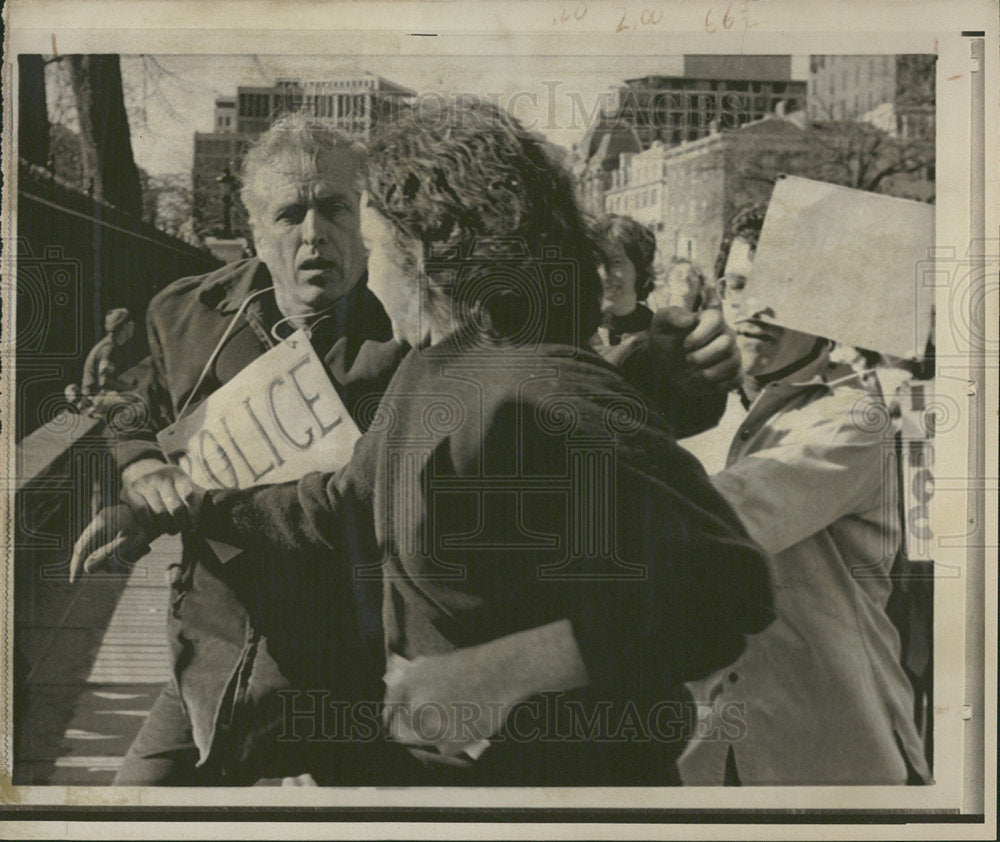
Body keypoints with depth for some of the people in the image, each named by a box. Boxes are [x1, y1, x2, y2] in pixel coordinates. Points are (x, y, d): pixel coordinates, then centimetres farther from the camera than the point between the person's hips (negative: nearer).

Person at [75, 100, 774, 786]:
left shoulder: (545, 400, -27)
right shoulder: (429, 372, 6)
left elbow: (727, 586, -33)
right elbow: (344, 509, 20)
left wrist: (507, 672, -37)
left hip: (548, 769, -8)